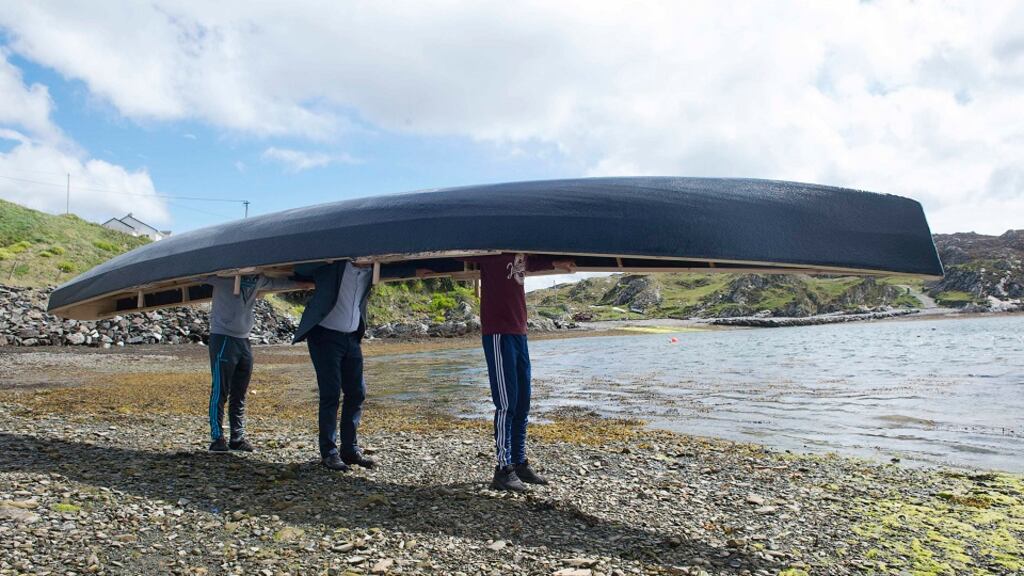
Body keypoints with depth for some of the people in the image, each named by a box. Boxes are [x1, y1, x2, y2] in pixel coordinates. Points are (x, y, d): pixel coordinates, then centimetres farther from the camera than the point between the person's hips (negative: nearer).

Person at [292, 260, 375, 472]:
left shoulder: (370, 270, 1)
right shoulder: (333, 263, -11)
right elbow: (300, 271, -1)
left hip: (352, 337, 5)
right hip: (325, 335, -5)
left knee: (357, 393, 5)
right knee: (331, 394, -5)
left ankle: (349, 449, 17)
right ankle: (328, 452, 6)